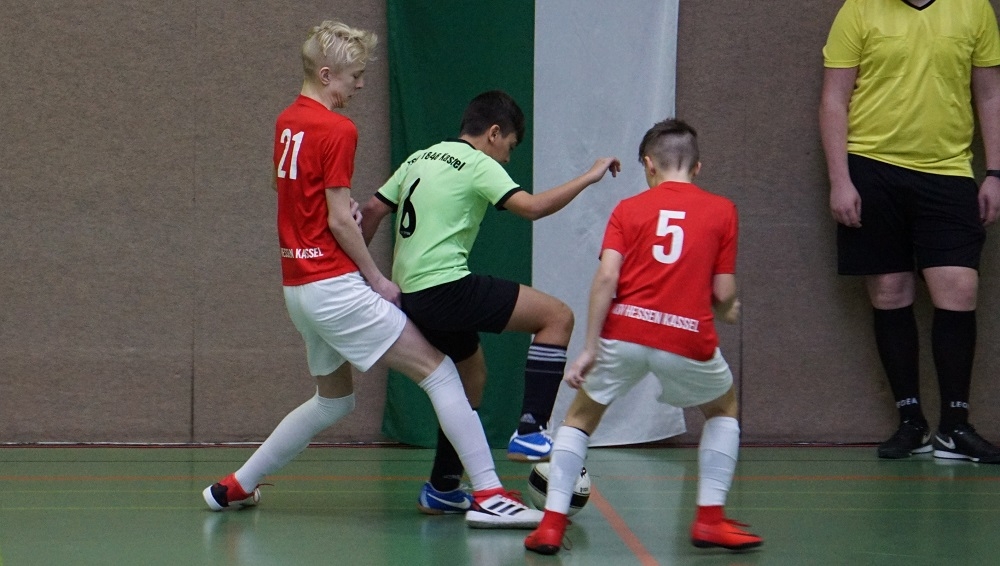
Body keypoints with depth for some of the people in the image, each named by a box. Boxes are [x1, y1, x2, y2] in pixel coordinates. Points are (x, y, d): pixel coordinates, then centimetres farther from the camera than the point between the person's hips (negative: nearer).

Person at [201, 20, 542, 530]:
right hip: (334, 284, -9)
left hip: (297, 286, 9)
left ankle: (235, 487, 25)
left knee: (333, 400, 23)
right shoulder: (337, 130, -13)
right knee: (438, 371, -7)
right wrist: (378, 280, -5)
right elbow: (339, 222, -15)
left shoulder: (287, 121, 11)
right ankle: (488, 494, -15)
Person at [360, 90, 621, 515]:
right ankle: (529, 433, -13)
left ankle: (442, 489, 25)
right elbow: (531, 207, -19)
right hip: (447, 287, -9)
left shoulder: (421, 159, 19)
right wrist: (588, 177, -11)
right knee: (558, 317, -7)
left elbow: (372, 211, 20)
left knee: (472, 374, 25)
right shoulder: (478, 164, -5)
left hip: (413, 297, 9)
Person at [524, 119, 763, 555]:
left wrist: (590, 348, -3)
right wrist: (727, 312, 30)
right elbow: (723, 293, 7)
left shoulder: (629, 209, 11)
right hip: (687, 337, 0)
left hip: (625, 330, 0)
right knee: (723, 410, 27)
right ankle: (710, 518, 19)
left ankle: (552, 524, 10)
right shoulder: (721, 211, 11)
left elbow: (606, 278, -2)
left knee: (580, 418, 20)